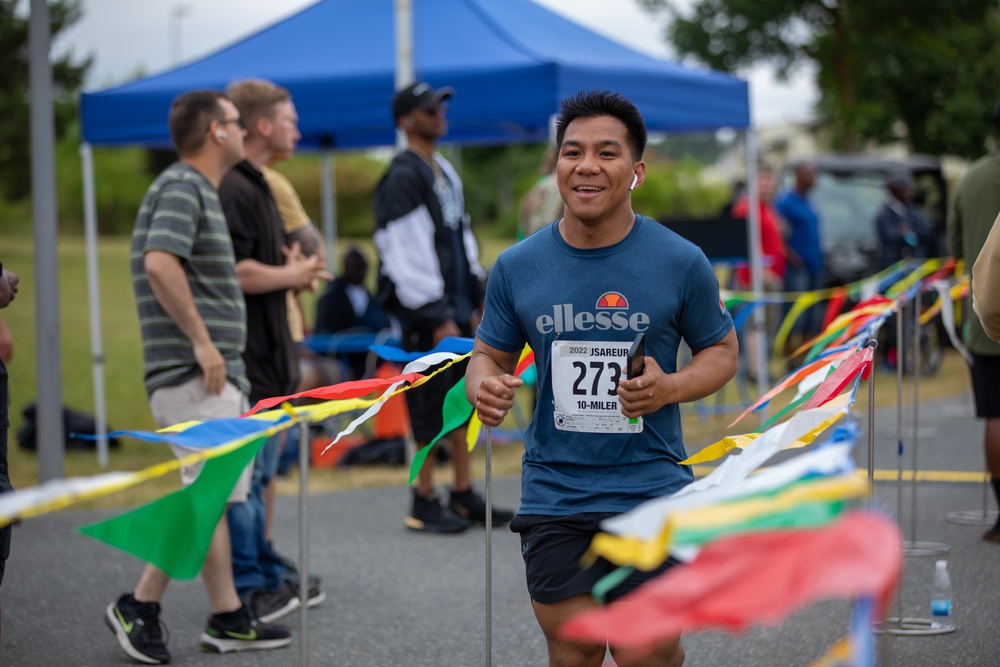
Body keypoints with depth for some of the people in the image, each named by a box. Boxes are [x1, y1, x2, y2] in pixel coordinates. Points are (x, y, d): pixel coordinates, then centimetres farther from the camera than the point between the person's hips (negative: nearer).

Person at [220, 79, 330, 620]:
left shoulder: (258, 186, 17)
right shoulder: (231, 190, -17)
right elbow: (236, 272, -25)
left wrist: (295, 270, 6)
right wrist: (292, 275, -10)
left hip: (269, 355, 11)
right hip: (245, 358, -11)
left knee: (258, 475, 16)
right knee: (243, 477, -4)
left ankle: (268, 576, 24)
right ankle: (248, 588, 2)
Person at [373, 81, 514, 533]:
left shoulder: (444, 172, 16)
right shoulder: (403, 178, -13)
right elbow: (406, 255, -18)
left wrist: (474, 301, 16)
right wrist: (437, 318, -19)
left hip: (455, 304, 9)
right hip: (425, 313, -9)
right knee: (430, 405, -4)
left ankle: (463, 496, 19)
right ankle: (424, 503, 4)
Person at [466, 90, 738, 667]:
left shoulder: (681, 262, -3)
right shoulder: (517, 267, 2)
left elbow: (723, 351, 8)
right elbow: (490, 354, 14)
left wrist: (670, 388, -12)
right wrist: (485, 388, -10)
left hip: (651, 490, -2)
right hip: (554, 494, 2)